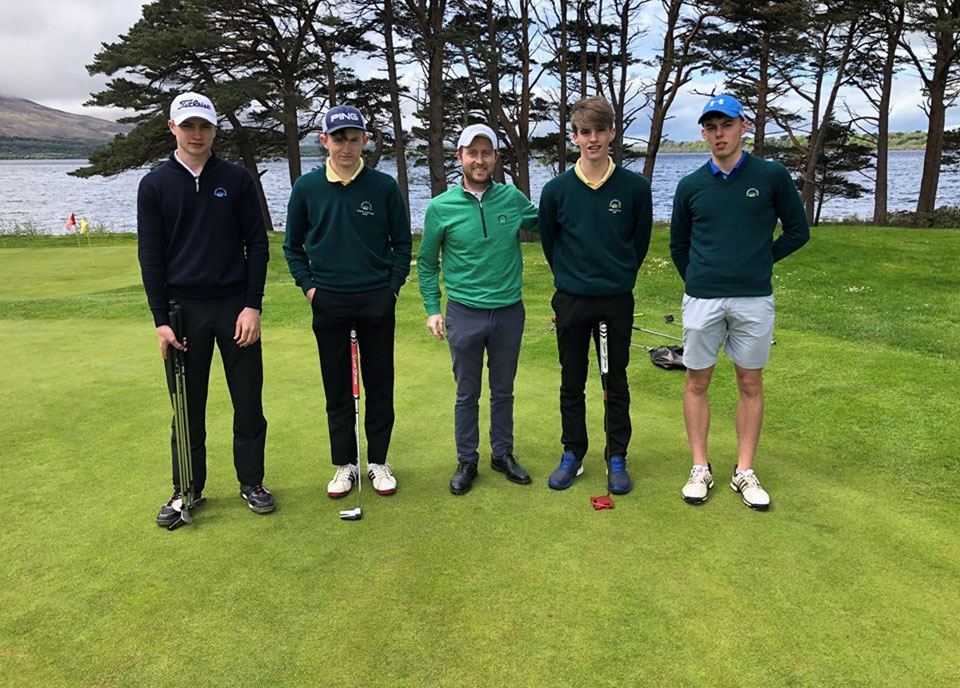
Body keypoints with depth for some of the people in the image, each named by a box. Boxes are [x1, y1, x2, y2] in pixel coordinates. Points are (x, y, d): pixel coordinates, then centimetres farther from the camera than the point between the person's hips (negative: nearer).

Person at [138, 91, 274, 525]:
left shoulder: (237, 179, 3)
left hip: (236, 306, 0)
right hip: (184, 309, 0)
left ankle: (251, 482, 21)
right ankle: (187, 490, 23)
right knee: (188, 407, 8)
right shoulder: (155, 185, 3)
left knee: (248, 402, 6)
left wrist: (252, 306, -7)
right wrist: (160, 320, -5)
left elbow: (257, 244, 1)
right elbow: (151, 256, 1)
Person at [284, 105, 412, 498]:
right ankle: (344, 464, 22)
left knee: (380, 386, 7)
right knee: (337, 390, 8)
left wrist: (393, 287, -2)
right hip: (329, 302, 1)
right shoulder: (306, 188, 1)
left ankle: (378, 462, 22)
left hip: (377, 302, 0)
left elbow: (402, 243, 6)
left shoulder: (383, 186, -1)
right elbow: (293, 245, 11)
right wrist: (308, 286, 0)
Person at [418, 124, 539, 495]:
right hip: (464, 313, -1)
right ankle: (466, 461, 25)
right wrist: (432, 309, 0)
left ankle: (503, 454, 32)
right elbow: (426, 263, 4)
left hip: (509, 311, 2)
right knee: (467, 394, 10)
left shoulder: (513, 198, -1)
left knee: (503, 390, 15)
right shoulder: (441, 207, -5)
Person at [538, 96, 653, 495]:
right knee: (572, 383, 11)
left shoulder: (635, 187, -4)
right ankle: (573, 454, 26)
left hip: (617, 302, 0)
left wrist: (620, 278, 11)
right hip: (571, 301, 1)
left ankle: (616, 459, 22)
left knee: (616, 383, 9)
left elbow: (640, 241, 8)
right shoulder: (556, 190, -3)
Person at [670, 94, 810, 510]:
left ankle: (744, 472, 18)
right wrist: (696, 279, 9)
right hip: (701, 299, 1)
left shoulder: (772, 176, -2)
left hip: (754, 299, -1)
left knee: (750, 384, 6)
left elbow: (798, 232, 7)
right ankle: (700, 469, 17)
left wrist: (760, 261, 4)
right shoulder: (691, 186, 3)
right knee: (697, 382, 5)